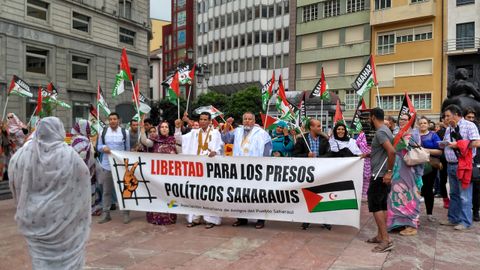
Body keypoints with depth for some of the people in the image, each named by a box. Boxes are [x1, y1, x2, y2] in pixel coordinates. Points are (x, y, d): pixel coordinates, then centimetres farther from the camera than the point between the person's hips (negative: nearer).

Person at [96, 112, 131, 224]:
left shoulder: (125, 132, 0)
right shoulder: (103, 132, 4)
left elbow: (128, 149, 7)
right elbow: (98, 147, 9)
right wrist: (103, 147, -15)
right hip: (106, 166, 2)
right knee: (106, 191, 10)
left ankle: (126, 213, 12)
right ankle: (105, 214, 20)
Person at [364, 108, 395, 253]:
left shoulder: (380, 132, -17)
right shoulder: (385, 130, 14)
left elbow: (392, 151, -28)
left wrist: (389, 171, -25)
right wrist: (369, 154, 24)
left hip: (379, 176, -10)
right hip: (383, 175, 10)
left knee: (375, 206, -5)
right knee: (382, 205, 13)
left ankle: (386, 240, -4)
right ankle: (380, 236, 21)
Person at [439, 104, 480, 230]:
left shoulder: (469, 126, -7)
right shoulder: (449, 129, 15)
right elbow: (445, 144, 21)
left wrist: (457, 144, -18)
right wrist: (442, 145, -1)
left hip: (463, 165, -7)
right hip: (451, 165, 7)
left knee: (464, 196, -2)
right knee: (454, 194, 15)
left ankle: (465, 221, 7)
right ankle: (453, 218, 23)